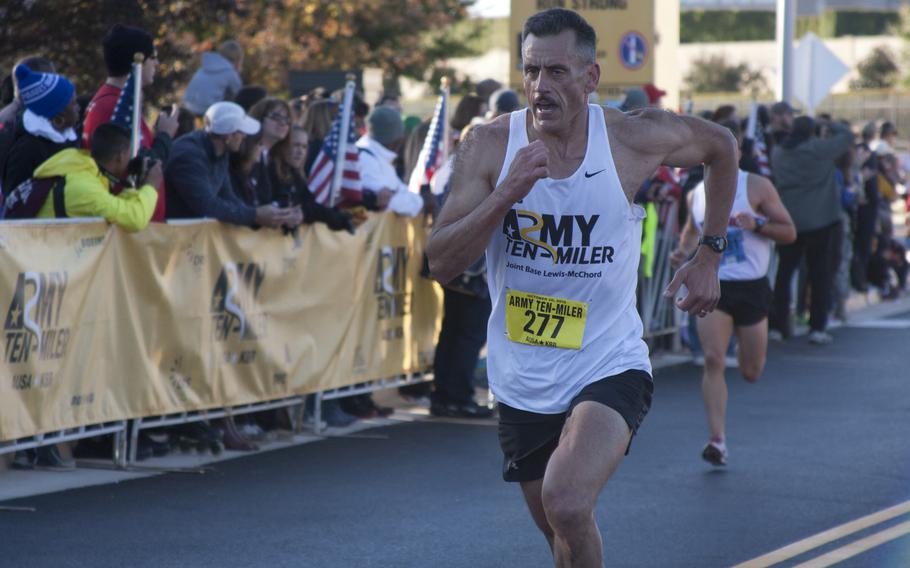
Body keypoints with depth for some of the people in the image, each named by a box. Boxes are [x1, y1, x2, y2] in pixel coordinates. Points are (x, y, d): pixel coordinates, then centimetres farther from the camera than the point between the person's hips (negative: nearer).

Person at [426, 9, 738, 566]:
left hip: (610, 370, -3)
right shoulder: (490, 145, -9)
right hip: (522, 386, 3)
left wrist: (710, 256, 11)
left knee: (566, 504, -29)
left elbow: (721, 146, 11)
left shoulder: (636, 138, -10)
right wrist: (507, 195, -28)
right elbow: (441, 263, -14)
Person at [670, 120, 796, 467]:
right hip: (712, 286, 1)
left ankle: (750, 343, 47)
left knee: (751, 373, 8)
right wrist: (683, 252, 2)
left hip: (752, 286, -1)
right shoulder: (697, 194, 6)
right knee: (713, 360, -17)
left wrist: (757, 225, -22)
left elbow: (789, 232, -4)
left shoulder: (757, 187, -5)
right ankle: (717, 440, -17)